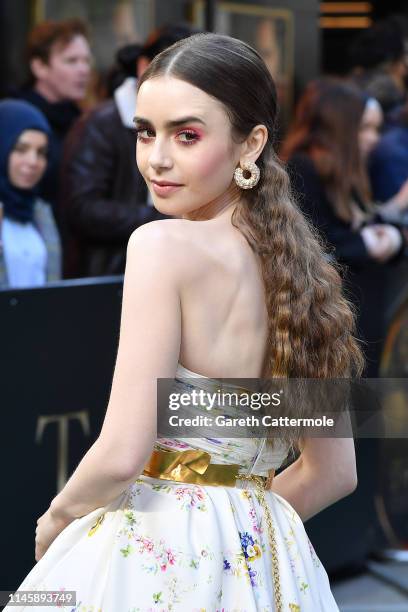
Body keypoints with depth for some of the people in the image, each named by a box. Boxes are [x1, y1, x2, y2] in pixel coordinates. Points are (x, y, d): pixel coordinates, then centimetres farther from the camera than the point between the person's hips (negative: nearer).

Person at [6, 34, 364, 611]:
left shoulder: (163, 245, -16)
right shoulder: (301, 265, 5)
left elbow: (122, 454, -20)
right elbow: (334, 471, 10)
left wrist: (54, 520, -2)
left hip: (151, 562, -6)